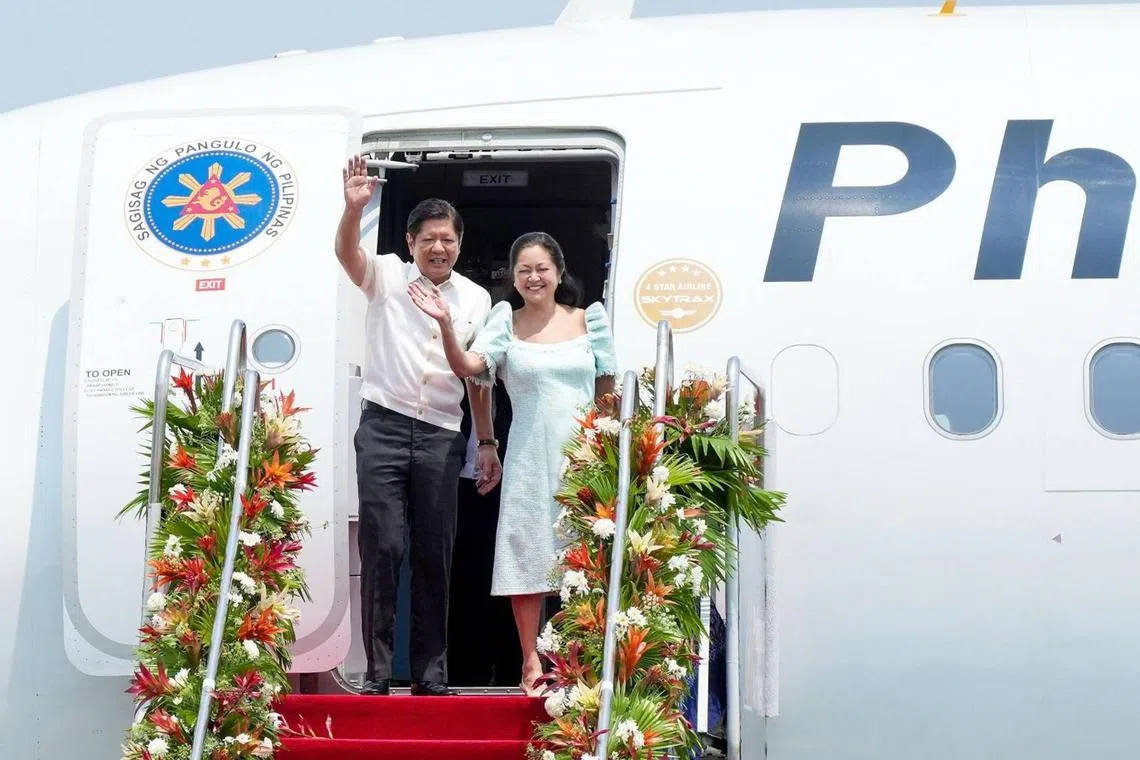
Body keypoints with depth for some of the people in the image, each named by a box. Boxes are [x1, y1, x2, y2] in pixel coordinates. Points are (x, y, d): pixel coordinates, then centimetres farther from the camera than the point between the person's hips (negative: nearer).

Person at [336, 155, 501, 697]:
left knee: (435, 555, 5)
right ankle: (377, 673, -1)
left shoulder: (475, 298, 12)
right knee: (381, 547, -6)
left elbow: (476, 378, 16)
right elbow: (345, 252, -17)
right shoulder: (387, 276, 4)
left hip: (441, 437, 3)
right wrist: (354, 207, -36)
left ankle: (431, 674, 12)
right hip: (384, 427, -3)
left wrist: (487, 444, 14)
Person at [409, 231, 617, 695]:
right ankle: (531, 664, 8)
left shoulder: (589, 321, 7)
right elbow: (469, 367, -10)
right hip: (529, 457, -1)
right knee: (528, 553, 0)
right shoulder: (507, 323, 4)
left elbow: (606, 388, 11)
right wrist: (445, 325, -25)